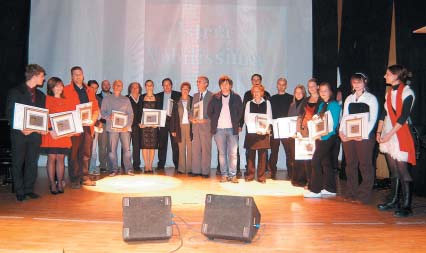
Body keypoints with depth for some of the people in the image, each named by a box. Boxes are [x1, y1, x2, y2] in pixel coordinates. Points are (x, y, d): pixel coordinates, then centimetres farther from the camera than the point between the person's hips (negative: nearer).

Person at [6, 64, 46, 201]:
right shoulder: (15, 91, 0)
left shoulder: (41, 95, 15)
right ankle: (19, 191, 12)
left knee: (32, 162, 6)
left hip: (35, 133, 4)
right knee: (18, 163, 3)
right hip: (19, 133, -4)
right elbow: (9, 113, -4)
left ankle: (29, 189, 16)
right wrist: (21, 128, -15)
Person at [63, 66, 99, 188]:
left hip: (88, 126, 4)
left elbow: (96, 108, 15)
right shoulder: (66, 90, 5)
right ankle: (75, 180, 7)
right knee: (74, 154, -1)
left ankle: (84, 177, 16)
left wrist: (93, 119, -3)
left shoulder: (89, 91, 18)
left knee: (86, 154, 7)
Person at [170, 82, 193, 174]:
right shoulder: (177, 102, 11)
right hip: (180, 127, 2)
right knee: (181, 148, 3)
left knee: (190, 148, -2)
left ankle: (189, 168, 3)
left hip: (190, 126, -1)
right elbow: (173, 116, 10)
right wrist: (173, 130, 3)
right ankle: (181, 168, 7)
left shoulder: (193, 101, 6)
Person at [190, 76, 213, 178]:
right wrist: (191, 118, 0)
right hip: (196, 126, 5)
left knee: (206, 150, -1)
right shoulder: (195, 96, 17)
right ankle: (196, 170, 14)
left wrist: (205, 120, -14)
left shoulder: (212, 96, -2)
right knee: (195, 149, 6)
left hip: (206, 126, -5)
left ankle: (205, 171, 6)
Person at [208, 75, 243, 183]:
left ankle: (233, 175, 6)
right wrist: (215, 121, 7)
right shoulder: (215, 97, 7)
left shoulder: (236, 97, 5)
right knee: (222, 153, 7)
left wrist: (236, 123, 4)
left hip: (232, 129, -1)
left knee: (233, 153, -1)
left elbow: (240, 112, 10)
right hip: (219, 129, 1)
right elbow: (209, 111, 12)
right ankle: (224, 175, 14)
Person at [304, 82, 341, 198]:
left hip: (328, 137, -8)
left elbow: (334, 123, -14)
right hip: (320, 137, 8)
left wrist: (324, 136, -18)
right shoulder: (321, 105, 16)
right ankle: (329, 188, 20)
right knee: (326, 162, 11)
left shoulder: (334, 105, -8)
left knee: (316, 161, -11)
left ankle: (315, 190, -6)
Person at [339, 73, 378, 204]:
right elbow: (344, 117, 13)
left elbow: (373, 119, -6)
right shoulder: (349, 99, 16)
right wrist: (341, 132, -2)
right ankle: (352, 193, 17)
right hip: (348, 136, 5)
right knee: (350, 164, 8)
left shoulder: (371, 98, 2)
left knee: (365, 165, -3)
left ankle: (364, 195, 4)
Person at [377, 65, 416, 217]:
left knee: (403, 171, -7)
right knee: (393, 170, 12)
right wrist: (379, 132, 7)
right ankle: (395, 201, 20)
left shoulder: (407, 92, -8)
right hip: (387, 136, 7)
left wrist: (390, 134, -17)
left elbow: (404, 116, -14)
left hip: (399, 135, -7)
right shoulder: (389, 92, 15)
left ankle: (406, 206, -1)